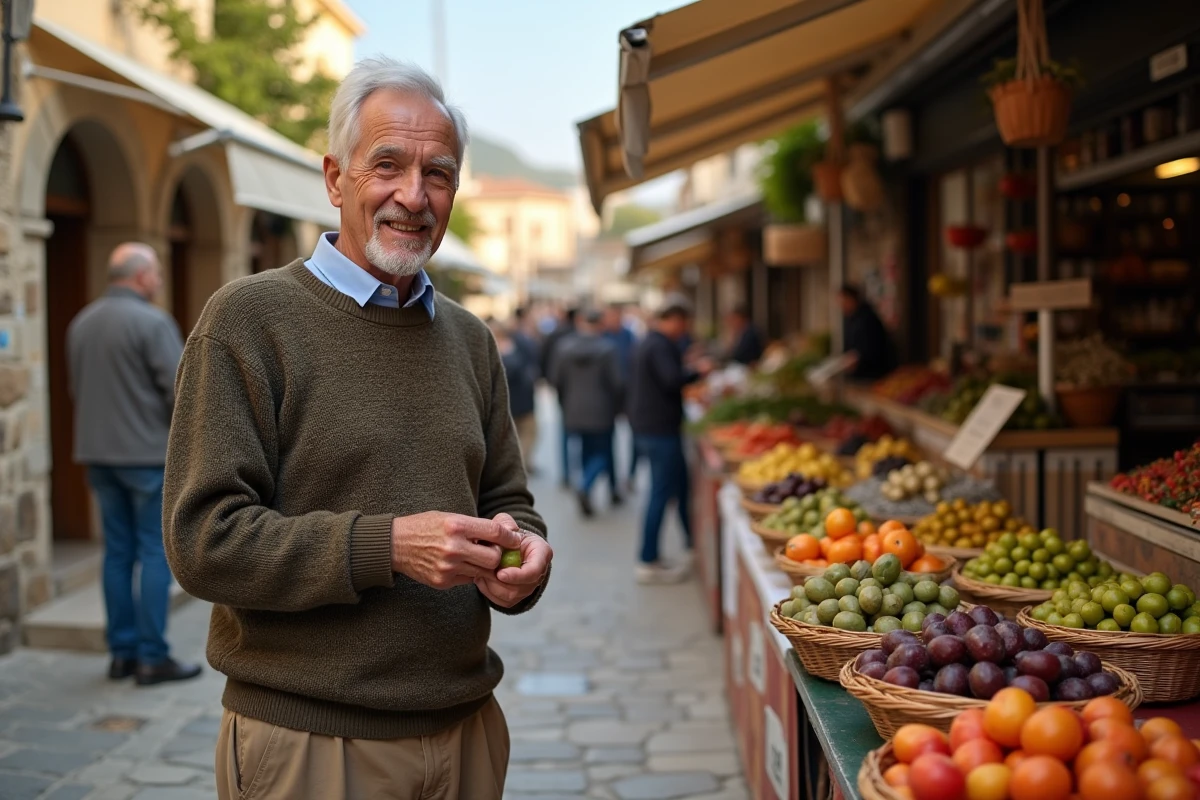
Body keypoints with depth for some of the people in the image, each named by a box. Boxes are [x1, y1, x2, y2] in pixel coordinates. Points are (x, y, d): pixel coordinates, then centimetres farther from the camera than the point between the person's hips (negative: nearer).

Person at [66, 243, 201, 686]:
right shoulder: (152, 322, -13)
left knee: (118, 551, 12)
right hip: (148, 453, -7)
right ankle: (152, 657, 0)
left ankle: (122, 652, 16)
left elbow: (76, 388, 17)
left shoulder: (81, 323, 10)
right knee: (156, 553, -1)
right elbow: (179, 390, -16)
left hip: (98, 453, 7)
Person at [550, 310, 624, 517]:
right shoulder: (607, 349, -12)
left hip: (574, 411, 4)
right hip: (601, 411, -4)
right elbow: (617, 382, -13)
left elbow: (555, 379, 1)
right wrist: (617, 406, 4)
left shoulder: (565, 347, -2)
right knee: (602, 452, 6)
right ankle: (585, 486, -19)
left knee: (587, 451, 16)